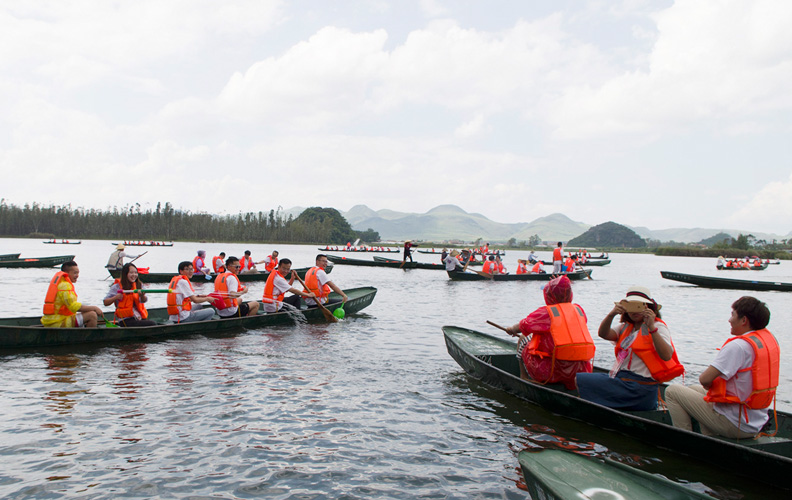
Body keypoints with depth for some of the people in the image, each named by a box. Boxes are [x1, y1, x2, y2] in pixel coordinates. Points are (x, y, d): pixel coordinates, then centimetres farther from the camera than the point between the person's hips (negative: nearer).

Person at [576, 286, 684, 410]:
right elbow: (603, 334, -3)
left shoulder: (658, 326, -2)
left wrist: (652, 328, -30)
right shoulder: (626, 327, 18)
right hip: (619, 379, 8)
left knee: (578, 381, -14)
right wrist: (611, 314, -20)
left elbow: (667, 356, -21)